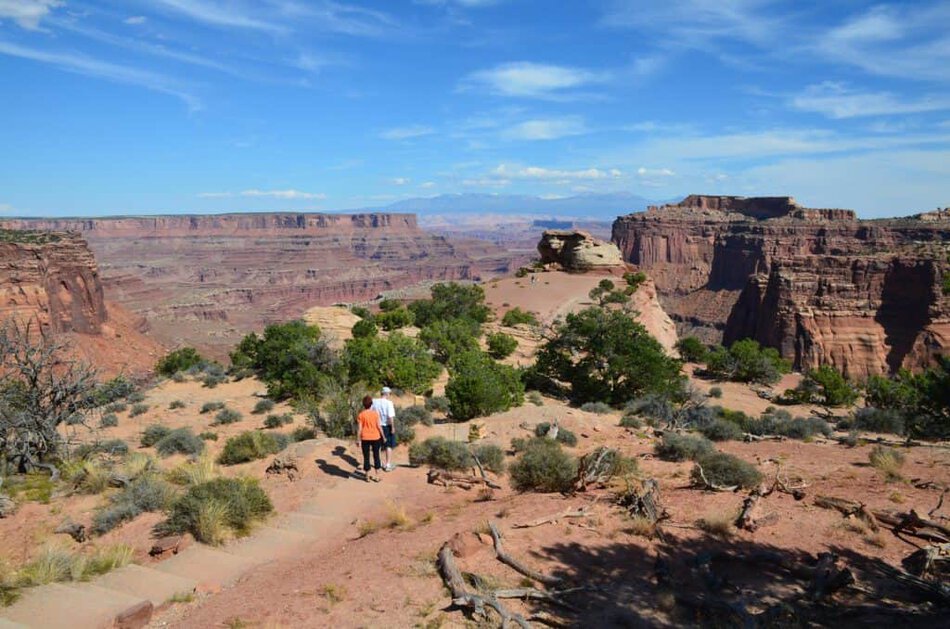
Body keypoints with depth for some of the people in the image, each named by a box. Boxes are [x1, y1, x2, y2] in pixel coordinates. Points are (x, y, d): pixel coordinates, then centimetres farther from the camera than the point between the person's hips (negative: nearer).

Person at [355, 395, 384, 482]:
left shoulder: (361, 415, -7)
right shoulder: (375, 413, -6)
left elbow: (359, 428, -7)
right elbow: (379, 426, -6)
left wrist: (358, 440, 1)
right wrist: (383, 436, 5)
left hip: (365, 439, 0)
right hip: (375, 438, 0)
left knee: (366, 457, 9)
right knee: (376, 456, 11)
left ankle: (367, 476, 15)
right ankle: (377, 476, 14)